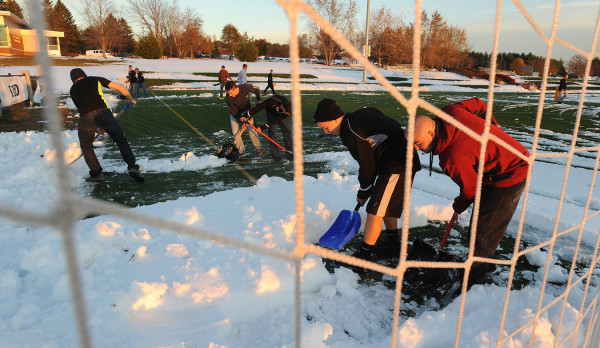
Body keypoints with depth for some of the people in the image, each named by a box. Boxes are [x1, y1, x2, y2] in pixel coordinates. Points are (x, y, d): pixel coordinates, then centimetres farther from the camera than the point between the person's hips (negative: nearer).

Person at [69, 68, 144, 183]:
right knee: (121, 140, 11)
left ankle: (96, 174, 20)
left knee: (86, 146, 21)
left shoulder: (73, 89, 26)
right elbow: (120, 87, 17)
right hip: (103, 112, -1)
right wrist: (131, 99, 34)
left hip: (86, 117, 1)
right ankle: (132, 167, -3)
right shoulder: (96, 79, 22)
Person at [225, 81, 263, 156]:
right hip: (235, 114, 1)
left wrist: (259, 101, -7)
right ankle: (241, 151, 4)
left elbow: (256, 89, -5)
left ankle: (258, 148, 5)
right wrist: (240, 118, -35)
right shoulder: (228, 98, -27)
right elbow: (233, 111, -20)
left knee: (252, 129, -12)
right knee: (235, 131, -10)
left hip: (246, 111, 0)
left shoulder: (246, 87, -27)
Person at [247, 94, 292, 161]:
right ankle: (275, 154, -8)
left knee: (288, 130, -6)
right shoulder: (273, 101, -43)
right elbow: (260, 106, -29)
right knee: (272, 131, -13)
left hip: (281, 115, 2)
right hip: (271, 112, -2)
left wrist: (263, 127, -34)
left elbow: (275, 121, -31)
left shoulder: (288, 110, -33)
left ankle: (290, 152, 4)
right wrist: (248, 115, -24)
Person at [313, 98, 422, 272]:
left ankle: (363, 258, -3)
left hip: (396, 166, -11)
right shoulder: (362, 113, 10)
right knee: (387, 206, 22)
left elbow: (367, 167, -13)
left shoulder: (351, 134, -18)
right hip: (406, 159, 11)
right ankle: (393, 246, 35)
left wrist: (363, 194, 4)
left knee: (375, 209, -8)